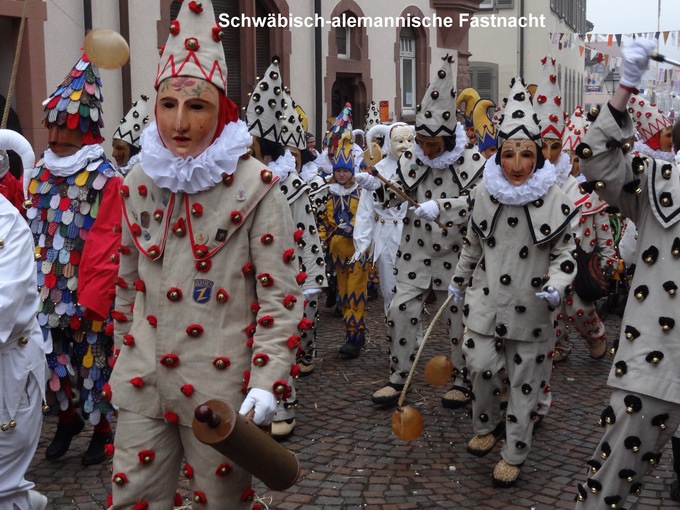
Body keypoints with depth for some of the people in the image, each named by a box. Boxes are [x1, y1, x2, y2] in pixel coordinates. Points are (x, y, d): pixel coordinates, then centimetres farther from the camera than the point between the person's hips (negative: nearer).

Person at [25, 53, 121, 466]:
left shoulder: (106, 180, -12)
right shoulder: (39, 175, 7)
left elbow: (106, 245, -15)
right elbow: (32, 233, 11)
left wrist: (91, 298, -18)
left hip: (89, 294, -5)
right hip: (47, 291, 5)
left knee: (93, 357, 6)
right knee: (52, 356, 11)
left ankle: (104, 429, 23)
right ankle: (67, 419, 33)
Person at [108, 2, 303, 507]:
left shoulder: (255, 186, -12)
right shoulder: (139, 182, 3)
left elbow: (280, 294, -11)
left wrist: (268, 383, -17)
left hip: (221, 387, -4)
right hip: (142, 383, 4)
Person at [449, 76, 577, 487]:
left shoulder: (555, 200, -10)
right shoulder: (484, 193, -1)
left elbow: (564, 253, -3)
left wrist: (556, 286, -20)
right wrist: (459, 280, 21)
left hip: (529, 307, -2)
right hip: (485, 298, 2)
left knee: (524, 379, 6)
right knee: (482, 365, -6)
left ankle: (514, 456, 23)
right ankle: (487, 427, 26)